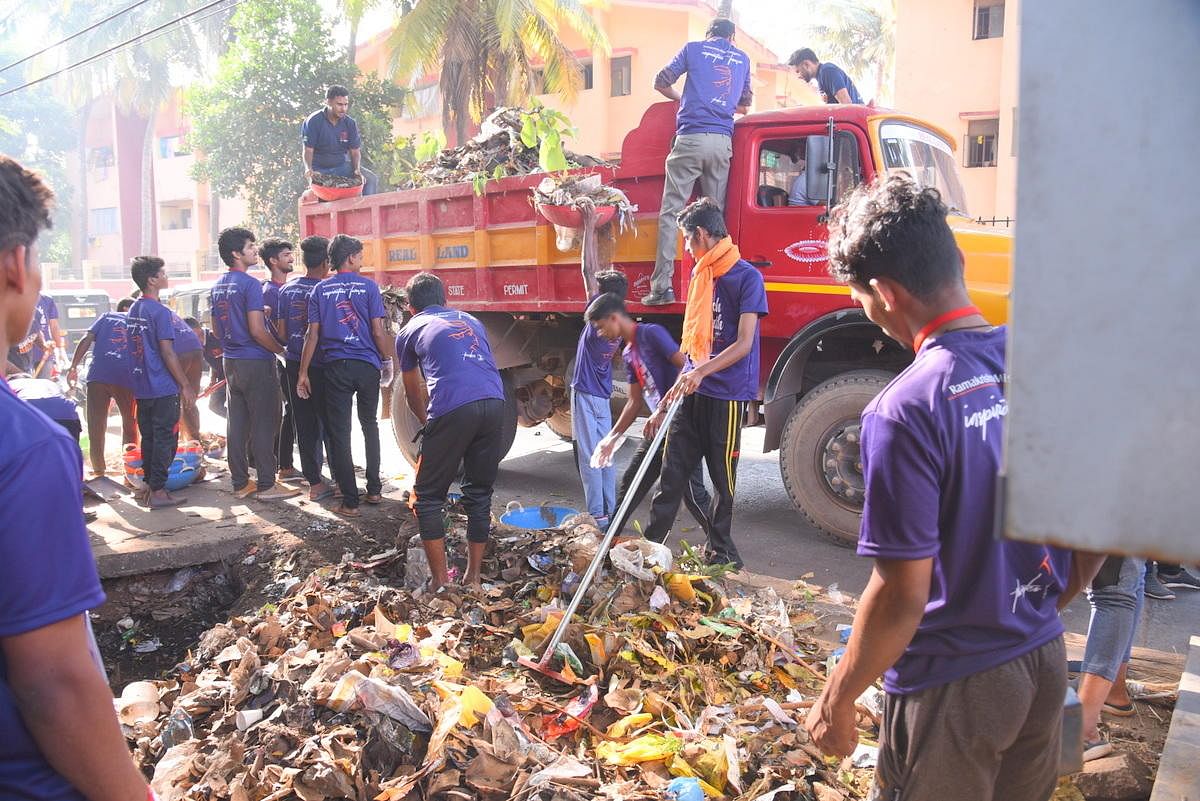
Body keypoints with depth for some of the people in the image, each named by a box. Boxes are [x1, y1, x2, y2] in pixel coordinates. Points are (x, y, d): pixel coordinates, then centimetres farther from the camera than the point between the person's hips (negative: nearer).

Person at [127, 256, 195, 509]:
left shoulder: (132, 310, 12)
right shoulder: (160, 312, -14)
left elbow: (138, 349, 16)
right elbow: (167, 353, -16)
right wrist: (186, 385, -11)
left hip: (141, 388, 8)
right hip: (163, 388, -8)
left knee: (148, 438, 13)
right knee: (165, 440, -2)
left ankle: (149, 486, 19)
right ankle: (158, 491, -1)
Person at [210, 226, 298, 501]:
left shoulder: (217, 287, 13)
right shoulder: (250, 284, -15)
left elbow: (216, 329, 19)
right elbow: (257, 330, -19)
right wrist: (281, 349, -7)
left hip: (230, 362, 9)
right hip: (256, 363, -8)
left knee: (237, 424, 11)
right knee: (264, 425, -2)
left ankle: (240, 483, 16)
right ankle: (266, 485, 2)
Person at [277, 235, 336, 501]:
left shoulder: (287, 290, 5)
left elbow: (281, 332, 7)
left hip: (294, 366, 5)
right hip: (320, 366, -5)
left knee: (305, 424, 9)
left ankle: (314, 481, 13)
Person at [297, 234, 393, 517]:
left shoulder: (320, 290, 5)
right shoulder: (368, 286, -2)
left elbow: (313, 334, 2)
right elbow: (378, 331, -5)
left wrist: (303, 372, 6)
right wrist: (387, 360, 8)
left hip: (335, 366, 1)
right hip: (366, 365, -1)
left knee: (339, 433, 2)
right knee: (370, 426, 18)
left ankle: (350, 501, 1)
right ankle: (374, 489, 23)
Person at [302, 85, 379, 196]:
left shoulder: (350, 123, -2)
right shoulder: (313, 121, -12)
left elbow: (355, 151, 2)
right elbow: (308, 150, -12)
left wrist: (357, 170, -18)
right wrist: (308, 169, -31)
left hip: (342, 166, 4)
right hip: (319, 169, -4)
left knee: (372, 179, -15)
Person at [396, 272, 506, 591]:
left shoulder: (409, 332, 22)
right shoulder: (471, 321, 31)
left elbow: (413, 394, 32)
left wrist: (426, 422, 53)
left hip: (452, 409, -4)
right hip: (494, 403, 4)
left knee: (427, 497, 11)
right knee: (479, 493, 19)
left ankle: (440, 582, 12)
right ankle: (473, 578, 24)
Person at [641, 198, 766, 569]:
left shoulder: (746, 277, -7)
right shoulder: (701, 277, 15)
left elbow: (744, 343, -14)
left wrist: (702, 371, -28)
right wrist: (665, 403, 17)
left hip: (727, 395, -6)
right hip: (693, 392, 7)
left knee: (723, 477, 5)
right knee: (672, 472, 5)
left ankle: (720, 552, 19)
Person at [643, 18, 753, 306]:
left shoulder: (694, 48, 12)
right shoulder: (743, 59, 21)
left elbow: (661, 83, 13)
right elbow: (745, 103, 31)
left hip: (691, 138, -3)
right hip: (723, 142, 3)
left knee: (671, 211, -4)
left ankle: (662, 287, -12)